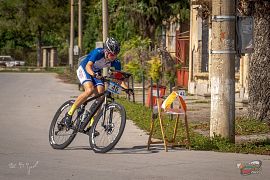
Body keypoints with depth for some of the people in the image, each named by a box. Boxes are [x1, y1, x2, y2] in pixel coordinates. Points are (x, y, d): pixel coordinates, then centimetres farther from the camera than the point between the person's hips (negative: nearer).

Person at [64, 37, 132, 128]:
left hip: (97, 73, 5)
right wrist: (94, 75, -61)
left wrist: (127, 89, -32)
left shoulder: (116, 62, -19)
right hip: (84, 69, -5)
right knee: (90, 90, -30)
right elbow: (88, 66, -41)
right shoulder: (98, 53, -32)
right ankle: (69, 113, -19)